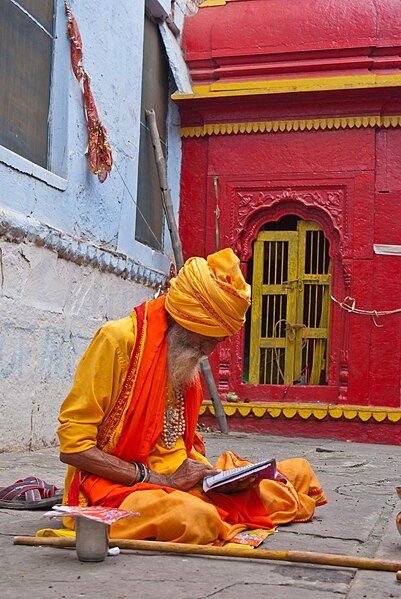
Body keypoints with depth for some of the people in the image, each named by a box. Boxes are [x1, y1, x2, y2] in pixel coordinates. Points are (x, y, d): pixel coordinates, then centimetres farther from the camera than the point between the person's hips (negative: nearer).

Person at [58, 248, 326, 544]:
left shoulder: (188, 358, 11)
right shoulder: (119, 340, -14)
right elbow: (72, 446, -18)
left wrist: (208, 470, 0)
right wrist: (160, 479, -19)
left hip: (182, 478, 8)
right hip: (117, 487, -7)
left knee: (300, 472, 3)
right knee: (195, 518, -40)